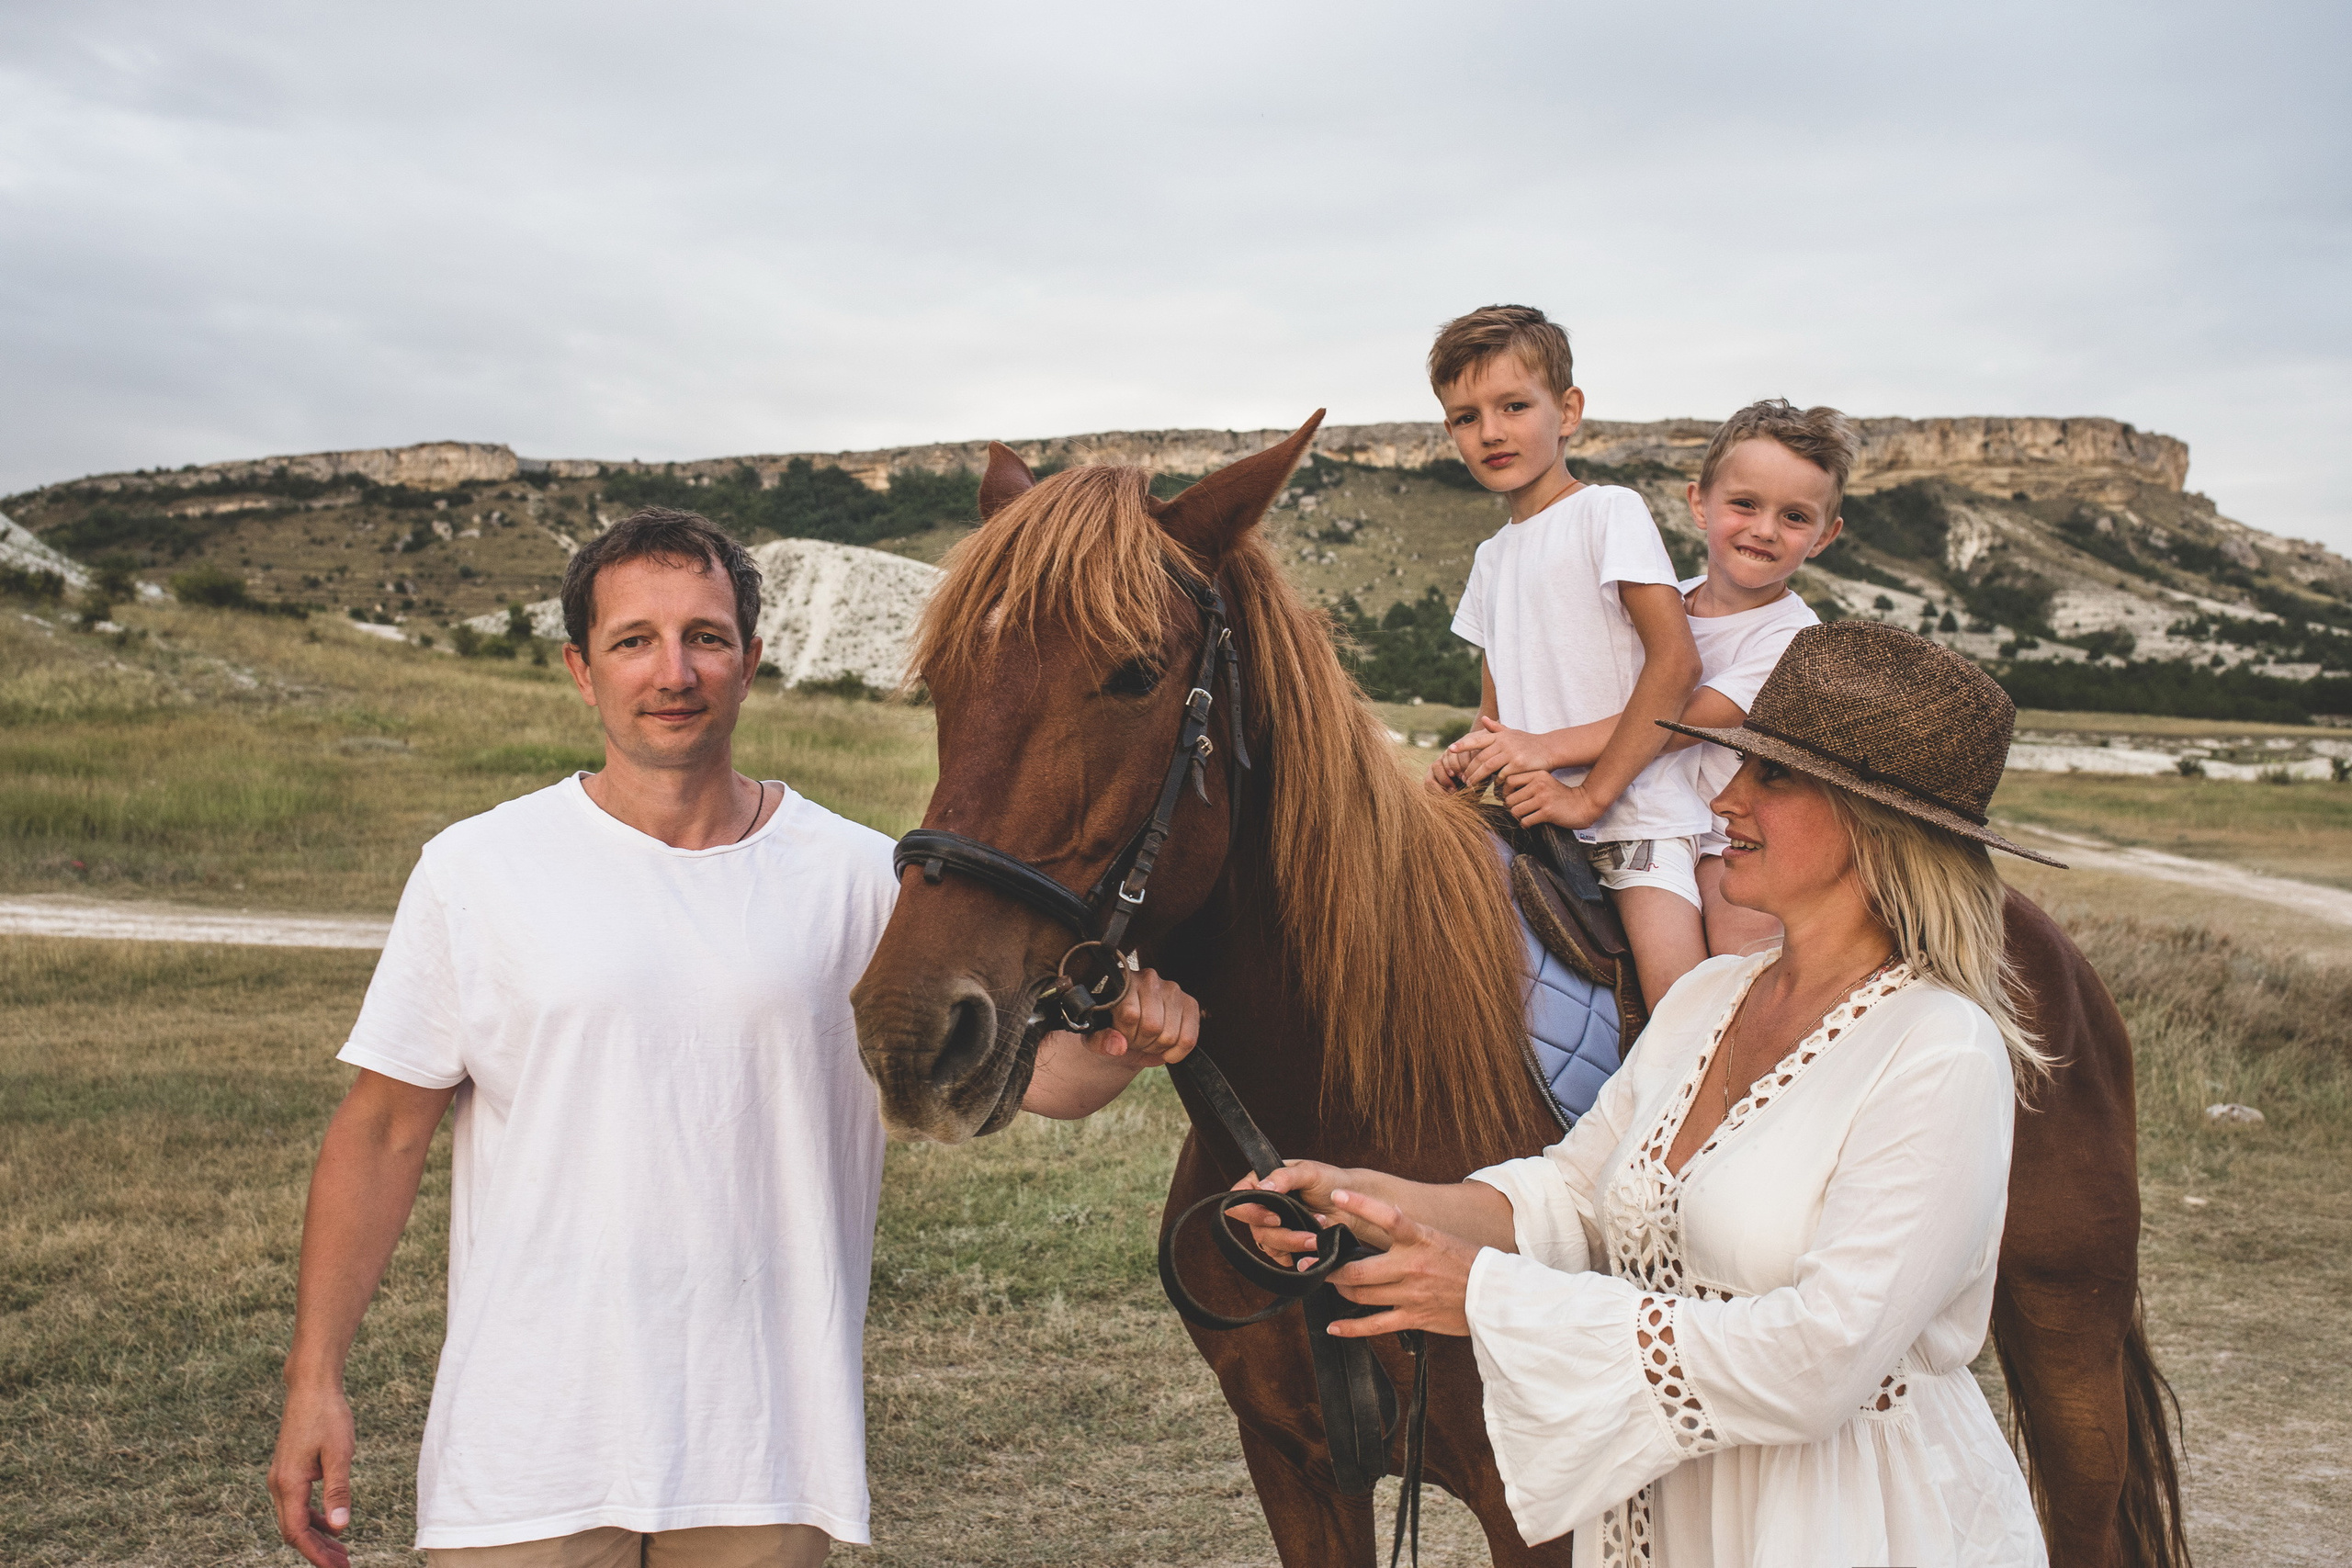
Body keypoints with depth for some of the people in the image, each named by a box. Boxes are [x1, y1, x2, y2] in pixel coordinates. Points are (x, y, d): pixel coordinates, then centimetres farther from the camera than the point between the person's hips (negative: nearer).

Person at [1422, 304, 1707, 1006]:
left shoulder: (1609, 511, -4)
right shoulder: (1492, 556, 17)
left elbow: (1676, 661, -14)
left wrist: (1590, 795, -16)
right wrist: (1470, 761, 0)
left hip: (1637, 813, -7)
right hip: (1535, 818, 7)